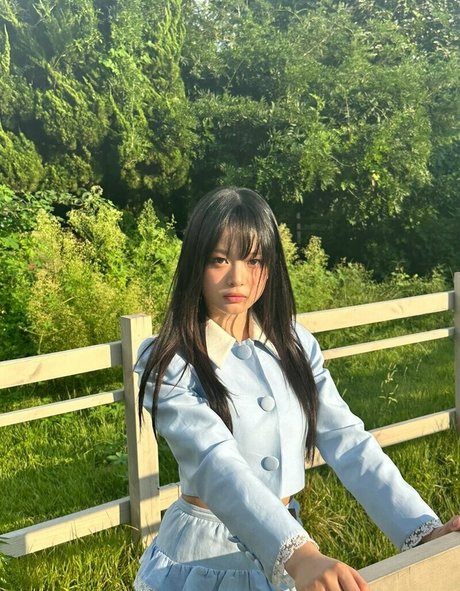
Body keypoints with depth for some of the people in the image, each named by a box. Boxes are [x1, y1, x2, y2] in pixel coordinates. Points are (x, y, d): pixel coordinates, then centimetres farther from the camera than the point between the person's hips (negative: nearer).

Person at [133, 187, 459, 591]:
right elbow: (216, 463, -30)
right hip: (206, 558, -4)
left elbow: (347, 442, -10)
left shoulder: (294, 344, -1)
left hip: (284, 547, 5)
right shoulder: (168, 364, -16)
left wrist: (425, 530, -23)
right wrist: (300, 556, -44)